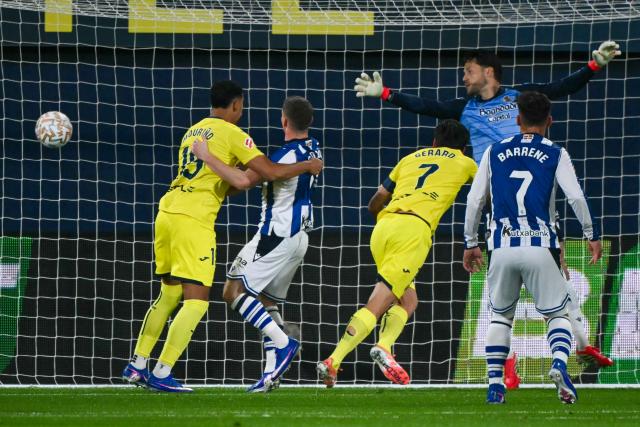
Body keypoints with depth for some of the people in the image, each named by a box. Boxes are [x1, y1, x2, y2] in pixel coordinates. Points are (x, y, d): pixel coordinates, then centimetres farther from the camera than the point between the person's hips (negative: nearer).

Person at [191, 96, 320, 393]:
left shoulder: (287, 155, -22)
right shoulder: (313, 148, 7)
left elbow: (245, 180, -28)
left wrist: (207, 157, -22)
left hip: (276, 235, -9)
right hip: (298, 237, 9)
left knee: (234, 292, -5)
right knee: (267, 299, 15)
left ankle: (283, 342, -14)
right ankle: (272, 373, 8)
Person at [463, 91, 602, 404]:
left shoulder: (495, 152, 11)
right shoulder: (555, 154, 5)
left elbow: (474, 199, 9)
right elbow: (576, 197, -4)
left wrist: (470, 243, 18)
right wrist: (592, 235, 7)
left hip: (502, 247, 2)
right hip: (540, 246, -2)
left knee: (500, 316, 18)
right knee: (558, 314, 8)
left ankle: (494, 384, 6)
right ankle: (559, 363, -21)